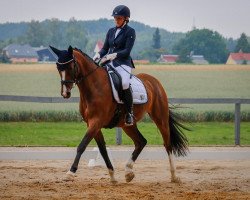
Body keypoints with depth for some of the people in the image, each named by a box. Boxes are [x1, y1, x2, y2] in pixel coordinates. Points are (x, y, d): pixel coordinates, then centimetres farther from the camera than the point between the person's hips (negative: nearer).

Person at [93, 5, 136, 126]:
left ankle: (129, 113, -21)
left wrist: (113, 55, -23)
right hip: (109, 62, 7)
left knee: (124, 83, -34)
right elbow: (105, 48, 17)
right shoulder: (111, 31, 17)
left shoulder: (130, 32, -1)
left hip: (123, 63, -7)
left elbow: (127, 51, -10)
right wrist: (98, 55, -5)